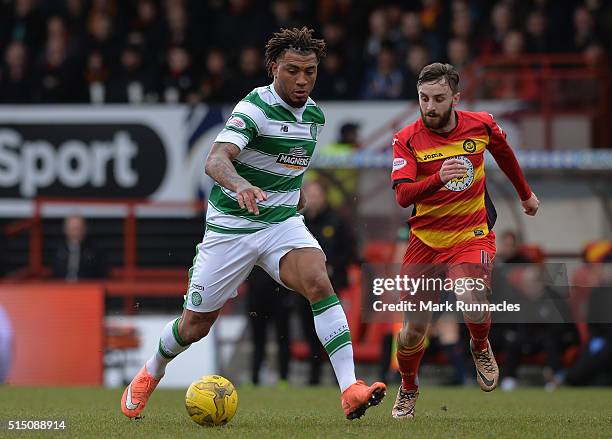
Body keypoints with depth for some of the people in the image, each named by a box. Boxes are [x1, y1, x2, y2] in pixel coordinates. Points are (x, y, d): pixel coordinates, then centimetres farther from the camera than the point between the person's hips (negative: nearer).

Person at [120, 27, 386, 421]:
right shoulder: (255, 108, -18)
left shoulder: (314, 115, 5)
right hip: (231, 225, -4)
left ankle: (350, 391, -34)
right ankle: (151, 373, 40)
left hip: (283, 223, 4)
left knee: (318, 281, -26)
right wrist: (240, 185, -54)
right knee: (196, 324, 6)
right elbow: (216, 160, -35)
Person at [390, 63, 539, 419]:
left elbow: (504, 152, 18)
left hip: (472, 236, -1)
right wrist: (438, 178, -41)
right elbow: (403, 196, -23)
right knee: (414, 328, 2)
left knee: (472, 300, -30)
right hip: (426, 240, 1)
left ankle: (480, 348, 5)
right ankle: (408, 390, 33)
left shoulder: (481, 125, -6)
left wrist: (526, 193, 32)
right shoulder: (407, 140, -12)